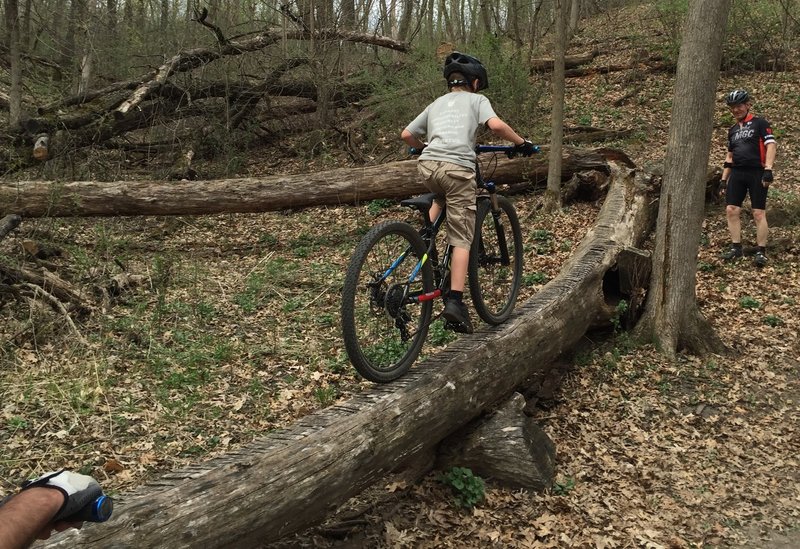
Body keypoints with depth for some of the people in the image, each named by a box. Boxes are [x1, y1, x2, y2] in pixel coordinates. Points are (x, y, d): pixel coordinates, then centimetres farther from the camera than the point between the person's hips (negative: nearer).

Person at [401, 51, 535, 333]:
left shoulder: (436, 104, 30)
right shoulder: (476, 99, 18)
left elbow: (406, 135, 29)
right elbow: (496, 125, -2)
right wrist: (521, 143, 12)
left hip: (427, 165, 5)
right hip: (457, 167, -4)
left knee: (442, 197, 40)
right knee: (461, 239, -1)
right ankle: (454, 302, -11)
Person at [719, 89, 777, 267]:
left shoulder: (760, 123, -1)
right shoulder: (733, 130, 18)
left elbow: (771, 145, -10)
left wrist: (768, 169, -21)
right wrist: (723, 179, 16)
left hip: (757, 173, -6)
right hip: (737, 173, 6)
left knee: (758, 213, -6)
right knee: (731, 210, -2)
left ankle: (761, 251, -2)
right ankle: (736, 247, 6)